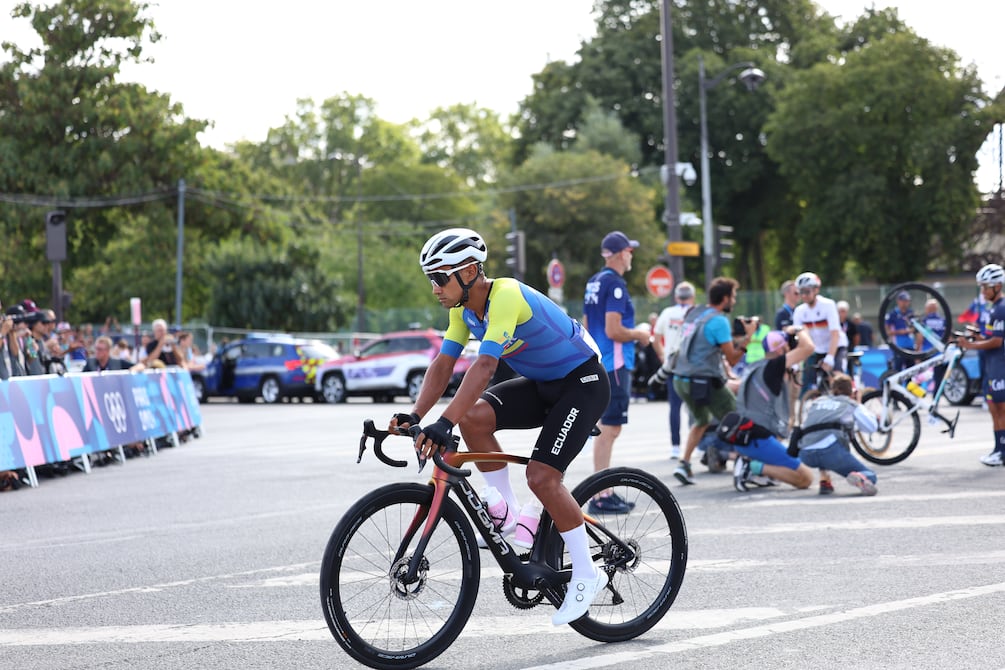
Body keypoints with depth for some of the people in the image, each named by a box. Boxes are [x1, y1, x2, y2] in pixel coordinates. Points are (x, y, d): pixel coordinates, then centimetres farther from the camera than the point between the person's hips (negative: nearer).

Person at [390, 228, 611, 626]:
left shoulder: (506, 297, -29)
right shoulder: (463, 308, -2)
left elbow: (484, 366, -39)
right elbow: (443, 365, -4)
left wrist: (444, 423, -46)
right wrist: (415, 416, -19)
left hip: (583, 383, -8)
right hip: (541, 385, 8)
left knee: (541, 476, -20)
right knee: (473, 417, -16)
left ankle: (586, 574, -6)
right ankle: (507, 513, -2)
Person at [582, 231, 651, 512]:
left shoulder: (594, 283, 14)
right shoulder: (615, 284, -14)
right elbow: (613, 330, -21)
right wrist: (639, 335, -5)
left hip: (597, 363, 10)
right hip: (614, 364, -10)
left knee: (608, 428, 15)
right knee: (608, 429, -8)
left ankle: (605, 492, 20)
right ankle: (601, 497, -7)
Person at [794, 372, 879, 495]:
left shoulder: (817, 402, 30)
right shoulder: (851, 405, 21)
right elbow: (872, 426, 23)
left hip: (806, 455, 4)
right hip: (832, 450, -4)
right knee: (870, 477, 10)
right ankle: (859, 478, -28)